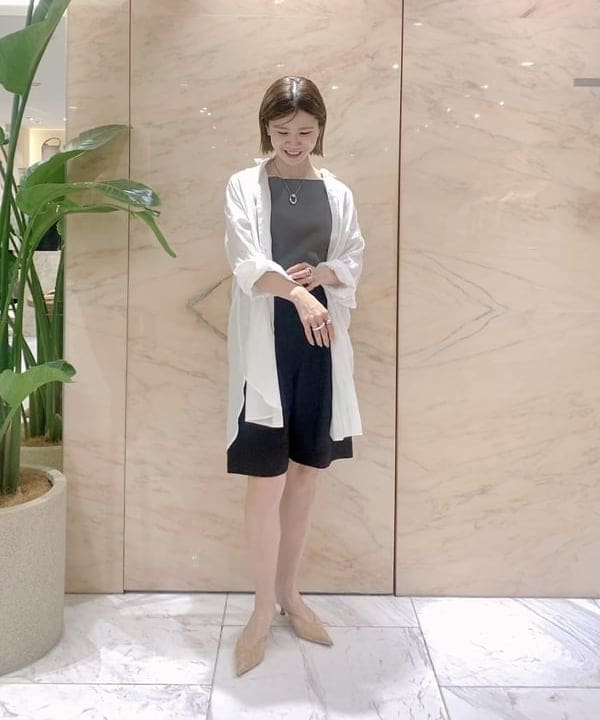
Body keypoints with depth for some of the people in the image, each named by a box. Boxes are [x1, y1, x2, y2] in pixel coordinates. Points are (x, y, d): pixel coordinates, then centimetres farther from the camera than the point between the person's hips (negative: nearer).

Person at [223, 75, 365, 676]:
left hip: (320, 341, 4)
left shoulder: (337, 193, 12)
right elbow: (247, 261, -13)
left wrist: (321, 272, -14)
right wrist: (298, 295, -30)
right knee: (267, 479, -4)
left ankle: (288, 591, 28)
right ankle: (263, 608, 14)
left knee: (305, 473, 10)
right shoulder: (244, 186, 1)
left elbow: (353, 263, 8)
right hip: (266, 342, -3)